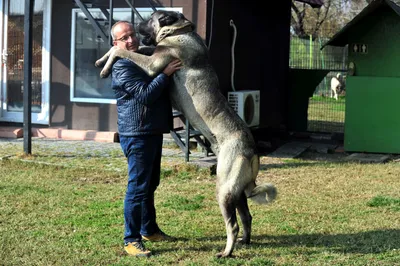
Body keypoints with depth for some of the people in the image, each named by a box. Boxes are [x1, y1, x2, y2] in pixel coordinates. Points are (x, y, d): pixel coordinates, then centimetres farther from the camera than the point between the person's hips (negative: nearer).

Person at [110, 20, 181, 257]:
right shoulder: (122, 67, -14)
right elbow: (145, 95, -24)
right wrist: (166, 74, -19)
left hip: (153, 132, 10)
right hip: (137, 135, -10)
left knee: (150, 184, 19)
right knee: (138, 187, -9)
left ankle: (149, 229, 32)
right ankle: (131, 240, -4)